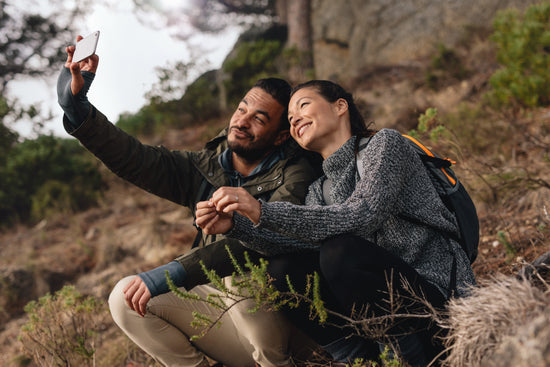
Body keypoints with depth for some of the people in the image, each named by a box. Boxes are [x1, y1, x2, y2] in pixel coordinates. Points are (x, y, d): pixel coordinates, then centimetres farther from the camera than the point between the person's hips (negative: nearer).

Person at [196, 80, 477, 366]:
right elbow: (302, 239, -6)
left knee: (338, 252, -30)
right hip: (384, 296, 6)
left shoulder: (384, 143, -6)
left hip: (437, 293, -6)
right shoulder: (321, 188, 14)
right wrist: (234, 225, -20)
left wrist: (262, 211, -30)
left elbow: (359, 217, -23)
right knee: (281, 271, -11)